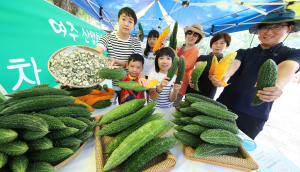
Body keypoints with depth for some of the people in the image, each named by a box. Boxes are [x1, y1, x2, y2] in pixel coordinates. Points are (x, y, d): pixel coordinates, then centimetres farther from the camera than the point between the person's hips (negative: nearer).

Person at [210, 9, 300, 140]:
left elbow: (287, 68, -18)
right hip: (224, 107, 2)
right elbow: (234, 65, -13)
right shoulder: (243, 53, 8)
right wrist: (222, 76, -36)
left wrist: (278, 86, -42)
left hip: (252, 117, -1)